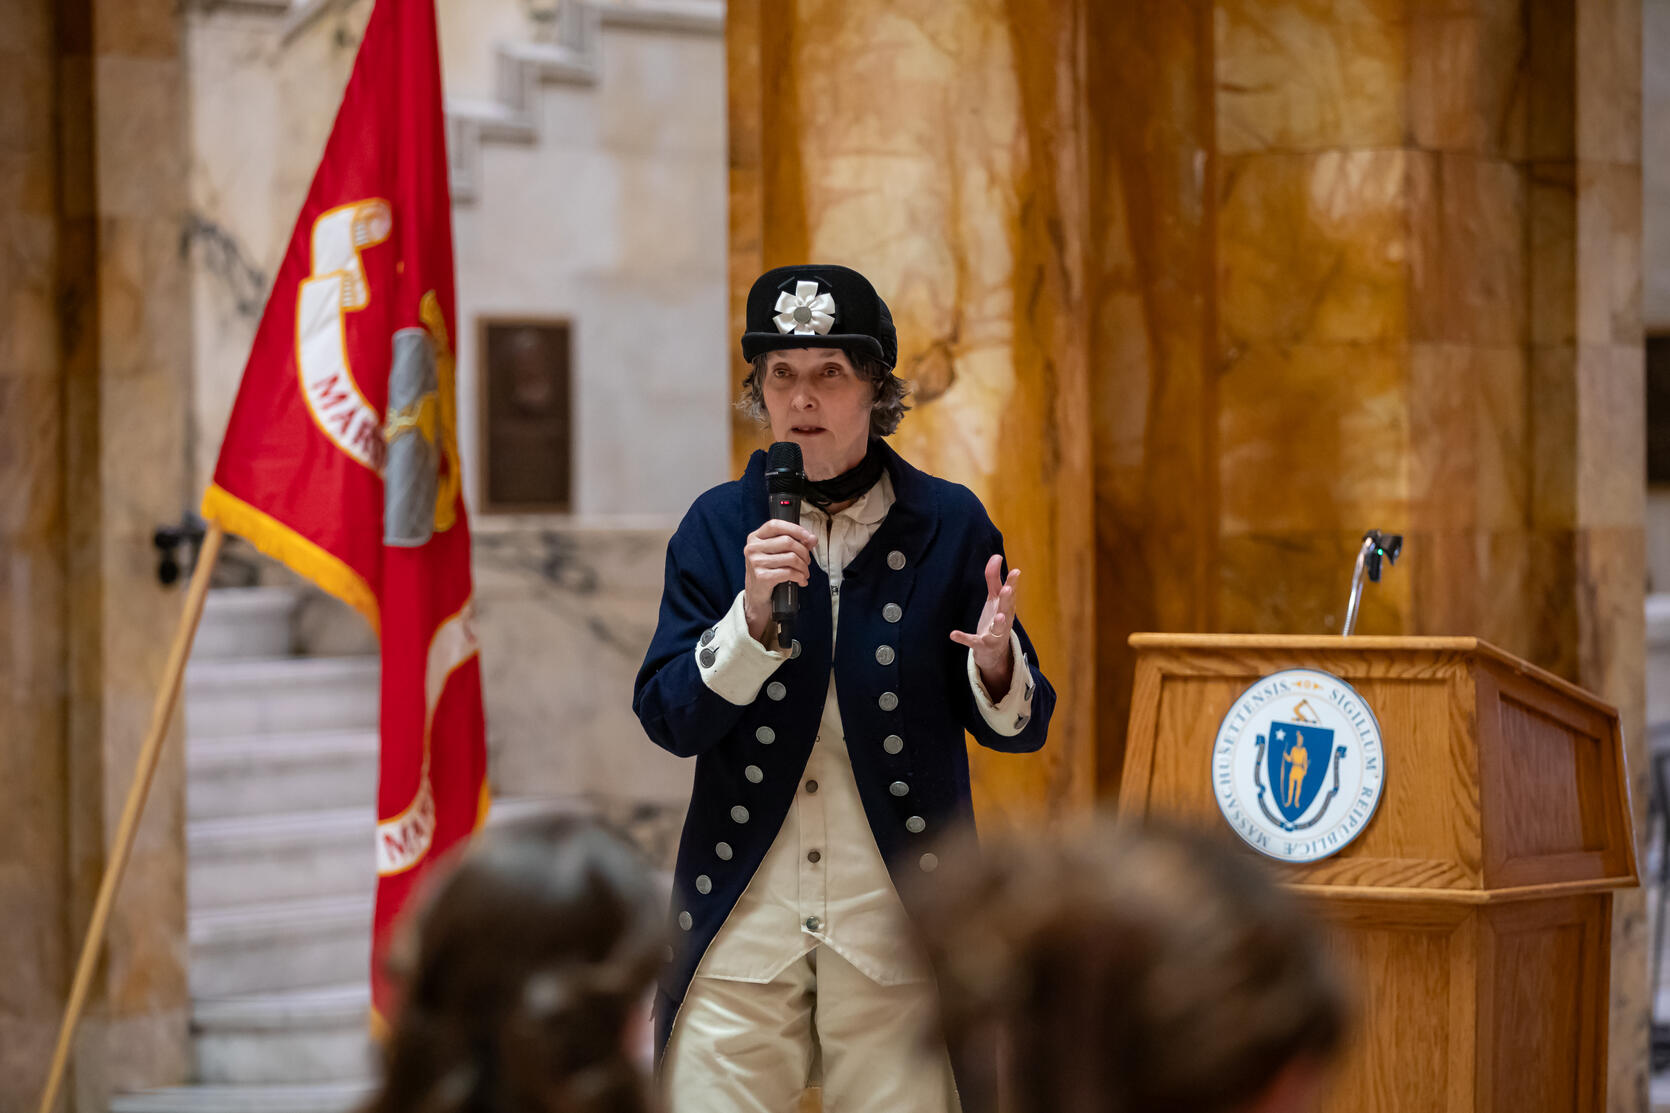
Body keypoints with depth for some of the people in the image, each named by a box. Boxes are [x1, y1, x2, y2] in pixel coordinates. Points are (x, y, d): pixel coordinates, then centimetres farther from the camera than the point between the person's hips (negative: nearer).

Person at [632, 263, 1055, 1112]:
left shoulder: (947, 524, 2)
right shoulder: (719, 525, 4)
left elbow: (1020, 729, 4)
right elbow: (666, 720, -4)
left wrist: (996, 663, -18)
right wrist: (752, 615, -19)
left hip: (897, 930, -1)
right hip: (743, 923, 1)